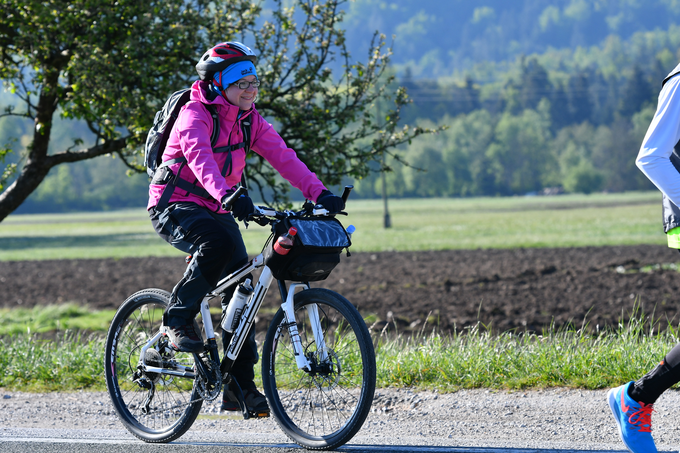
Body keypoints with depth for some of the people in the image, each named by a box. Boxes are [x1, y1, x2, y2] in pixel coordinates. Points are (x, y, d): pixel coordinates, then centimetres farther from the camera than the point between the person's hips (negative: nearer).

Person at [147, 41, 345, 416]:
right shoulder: (195, 114, -18)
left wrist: (318, 193, -23)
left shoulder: (249, 120, 3)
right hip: (174, 206, -7)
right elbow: (200, 159, -37)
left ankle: (240, 386, 0)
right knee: (217, 244, -37)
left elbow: (282, 157, -8)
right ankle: (177, 321, -18)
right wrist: (228, 195, -56)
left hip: (215, 210, 7)